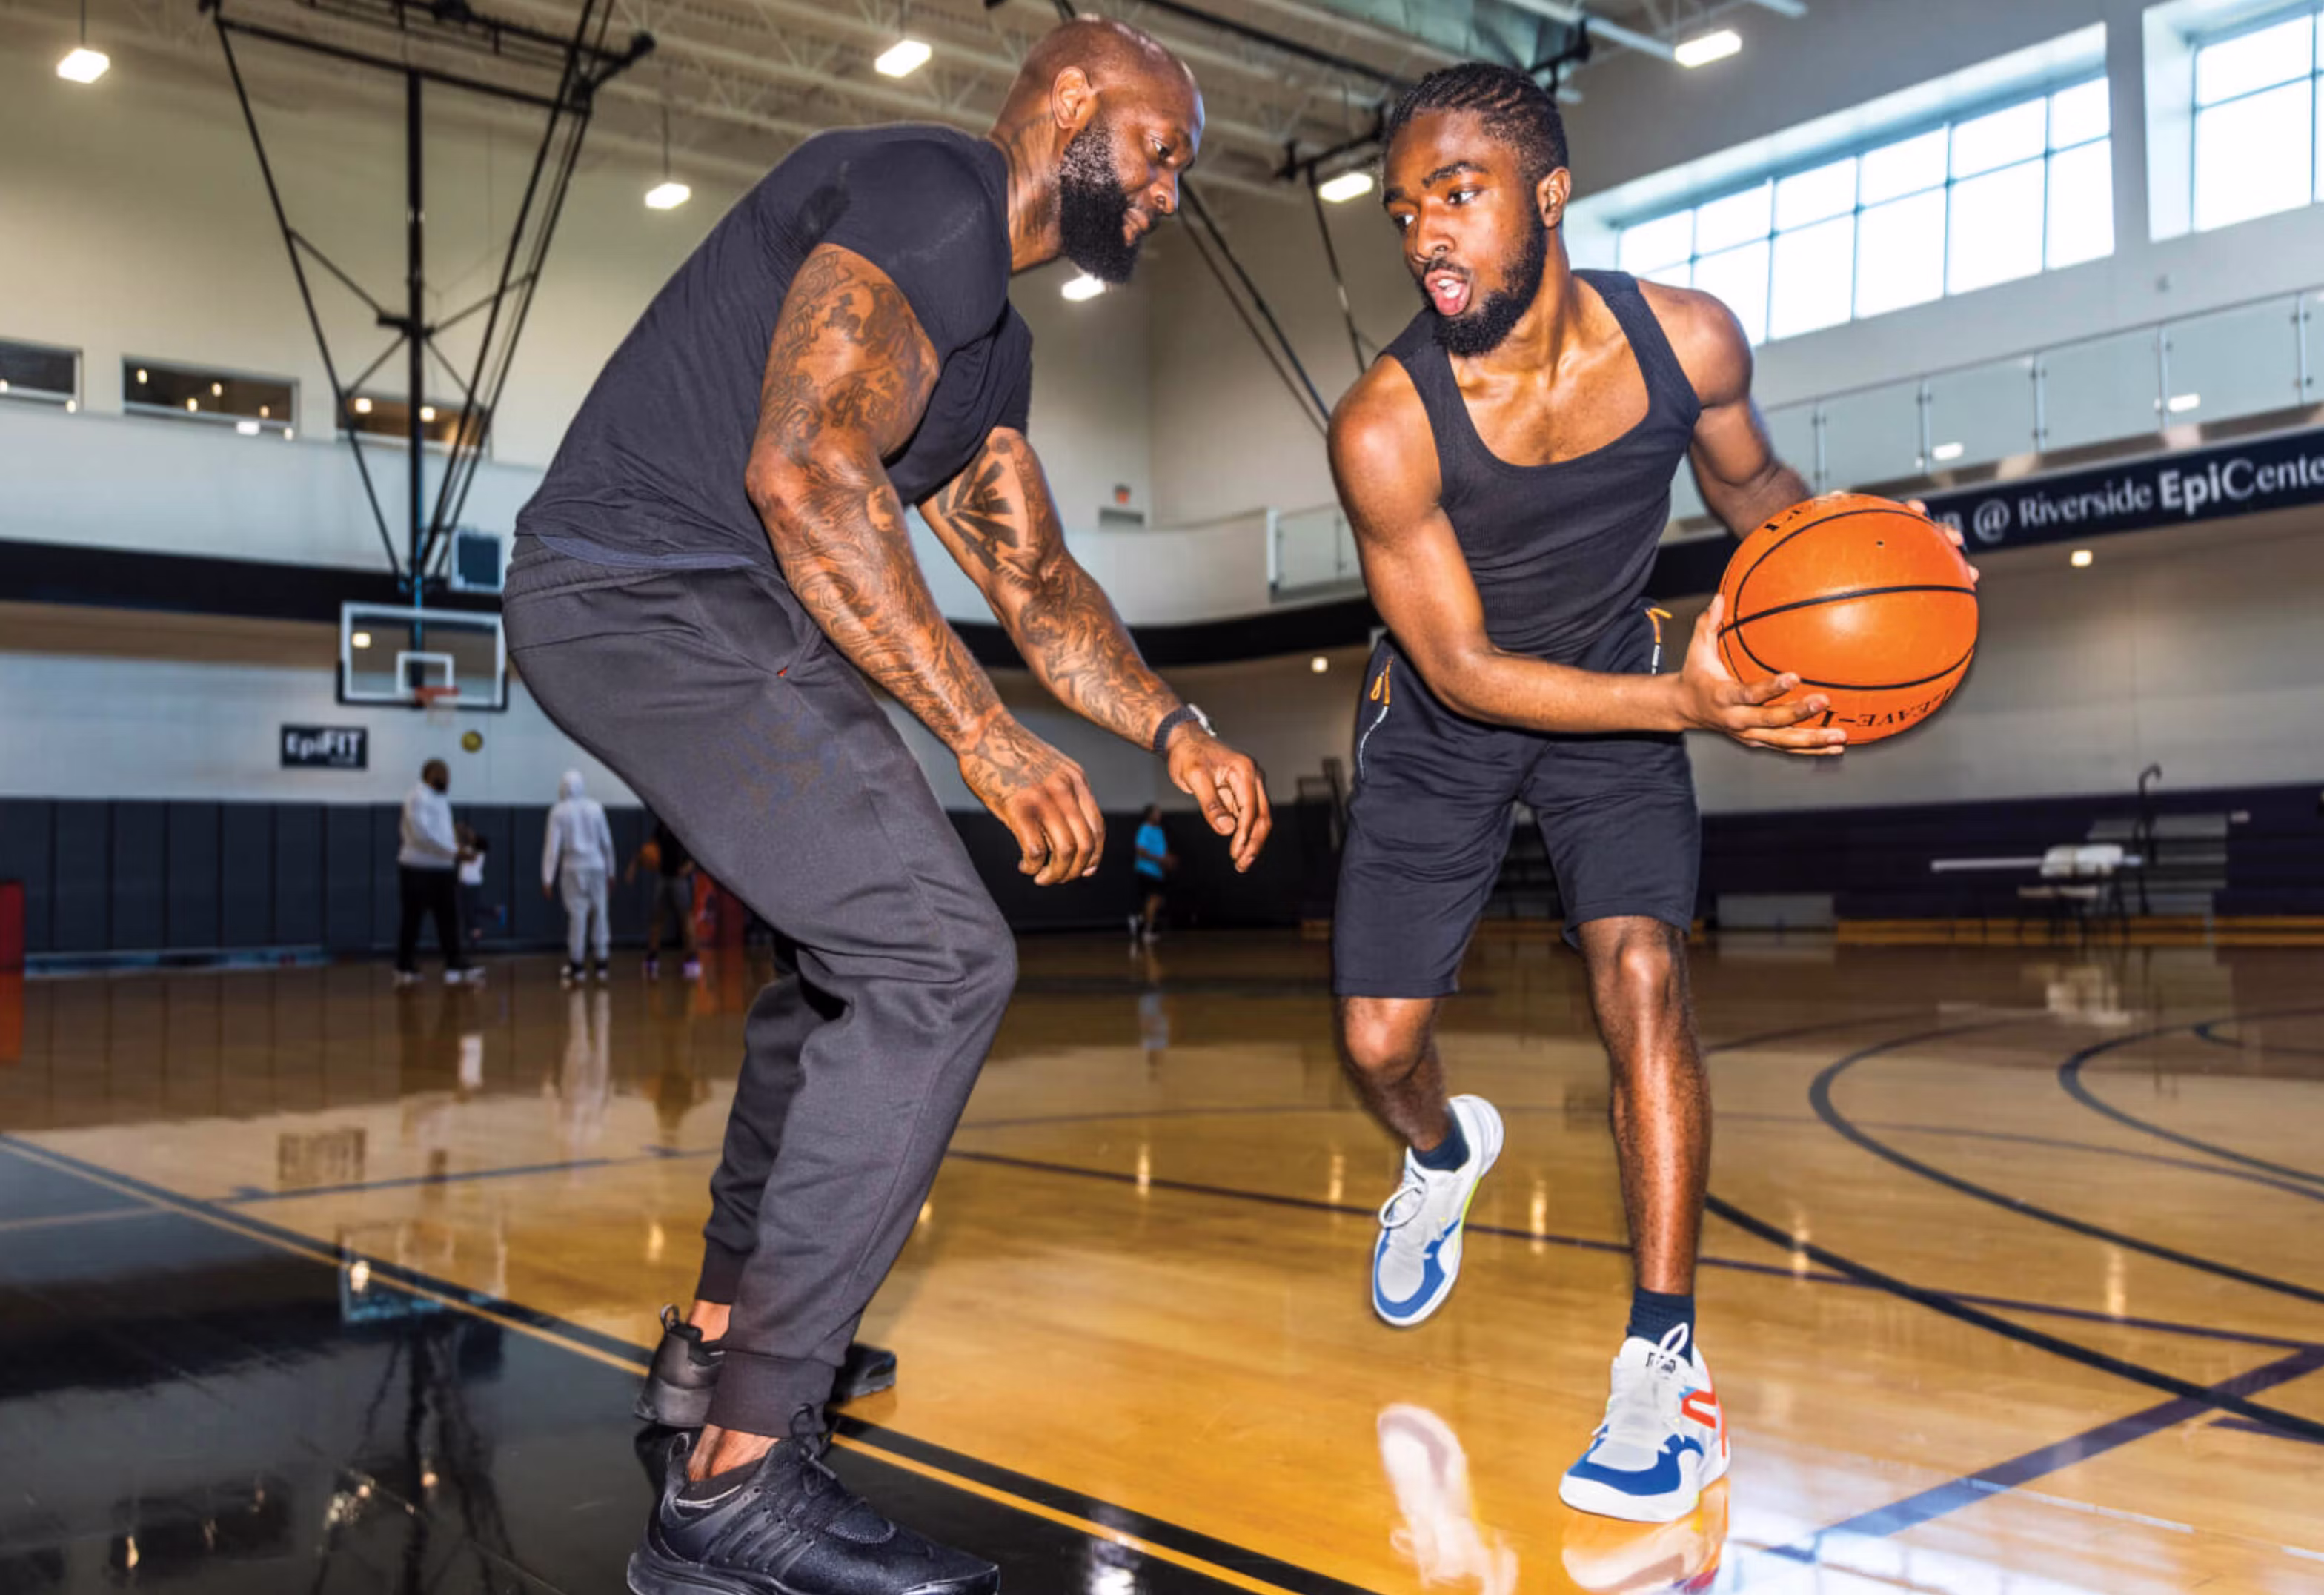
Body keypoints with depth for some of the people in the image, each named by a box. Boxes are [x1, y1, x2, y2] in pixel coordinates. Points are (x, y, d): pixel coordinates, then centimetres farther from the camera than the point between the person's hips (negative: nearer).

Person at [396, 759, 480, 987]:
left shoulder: (440, 798, 16)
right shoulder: (417, 796, -11)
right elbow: (422, 832, -22)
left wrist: (457, 851, 7)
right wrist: (453, 851, -22)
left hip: (443, 868, 8)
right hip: (418, 869, -8)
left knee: (449, 919, 2)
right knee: (412, 920, 1)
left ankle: (457, 966, 0)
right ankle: (405, 969, 10)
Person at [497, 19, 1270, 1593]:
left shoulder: (993, 339, 21)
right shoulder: (935, 192, -11)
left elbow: (1035, 578, 25)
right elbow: (802, 470, -25)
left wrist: (1173, 729, 11)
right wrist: (986, 733, -24)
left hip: (685, 614, 11)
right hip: (652, 590, -11)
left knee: (861, 940, 23)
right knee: (939, 959, -18)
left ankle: (725, 1328, 36)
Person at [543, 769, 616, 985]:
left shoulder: (559, 811, -2)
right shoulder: (596, 807, 4)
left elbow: (552, 845, -5)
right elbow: (607, 842, 8)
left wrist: (547, 879, -4)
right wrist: (610, 870, 18)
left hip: (573, 868, -1)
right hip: (596, 865, 1)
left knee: (577, 915, 1)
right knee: (599, 914, 7)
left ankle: (577, 967, 3)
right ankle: (602, 964, 9)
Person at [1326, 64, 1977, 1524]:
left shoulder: (1689, 339, -19)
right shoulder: (1384, 427, -28)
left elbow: (1750, 488, 3)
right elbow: (1460, 668, -24)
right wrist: (1688, 703, -34)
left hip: (1615, 701, 1)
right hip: (1444, 724, 0)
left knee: (1642, 974, -19)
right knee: (1377, 1039, 1)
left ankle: (1666, 1364, -9)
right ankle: (1445, 1154, 41)